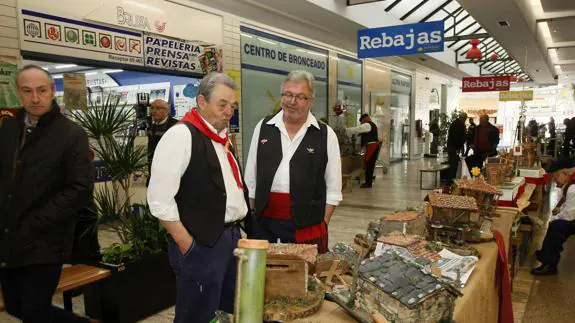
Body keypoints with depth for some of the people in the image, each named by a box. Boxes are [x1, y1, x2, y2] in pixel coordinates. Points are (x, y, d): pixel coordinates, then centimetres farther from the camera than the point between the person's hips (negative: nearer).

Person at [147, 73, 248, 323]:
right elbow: (159, 200, -19)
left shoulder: (222, 137, 13)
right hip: (201, 243, -8)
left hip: (231, 236, 9)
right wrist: (187, 245, -17)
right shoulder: (181, 135, -14)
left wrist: (235, 232, 13)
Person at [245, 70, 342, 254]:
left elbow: (333, 188, 1)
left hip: (306, 225, -2)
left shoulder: (326, 135, -1)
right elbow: (251, 178, 10)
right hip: (263, 222, 2)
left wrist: (322, 224, -4)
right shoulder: (263, 128, 6)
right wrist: (251, 217, 8)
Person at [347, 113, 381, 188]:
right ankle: (369, 181, 20)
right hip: (375, 145, 10)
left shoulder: (366, 125, -10)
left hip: (371, 146, -10)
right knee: (371, 164, 14)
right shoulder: (372, 125, 21)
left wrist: (345, 130, -4)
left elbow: (356, 129, -13)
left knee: (368, 164, -7)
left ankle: (368, 183, -4)